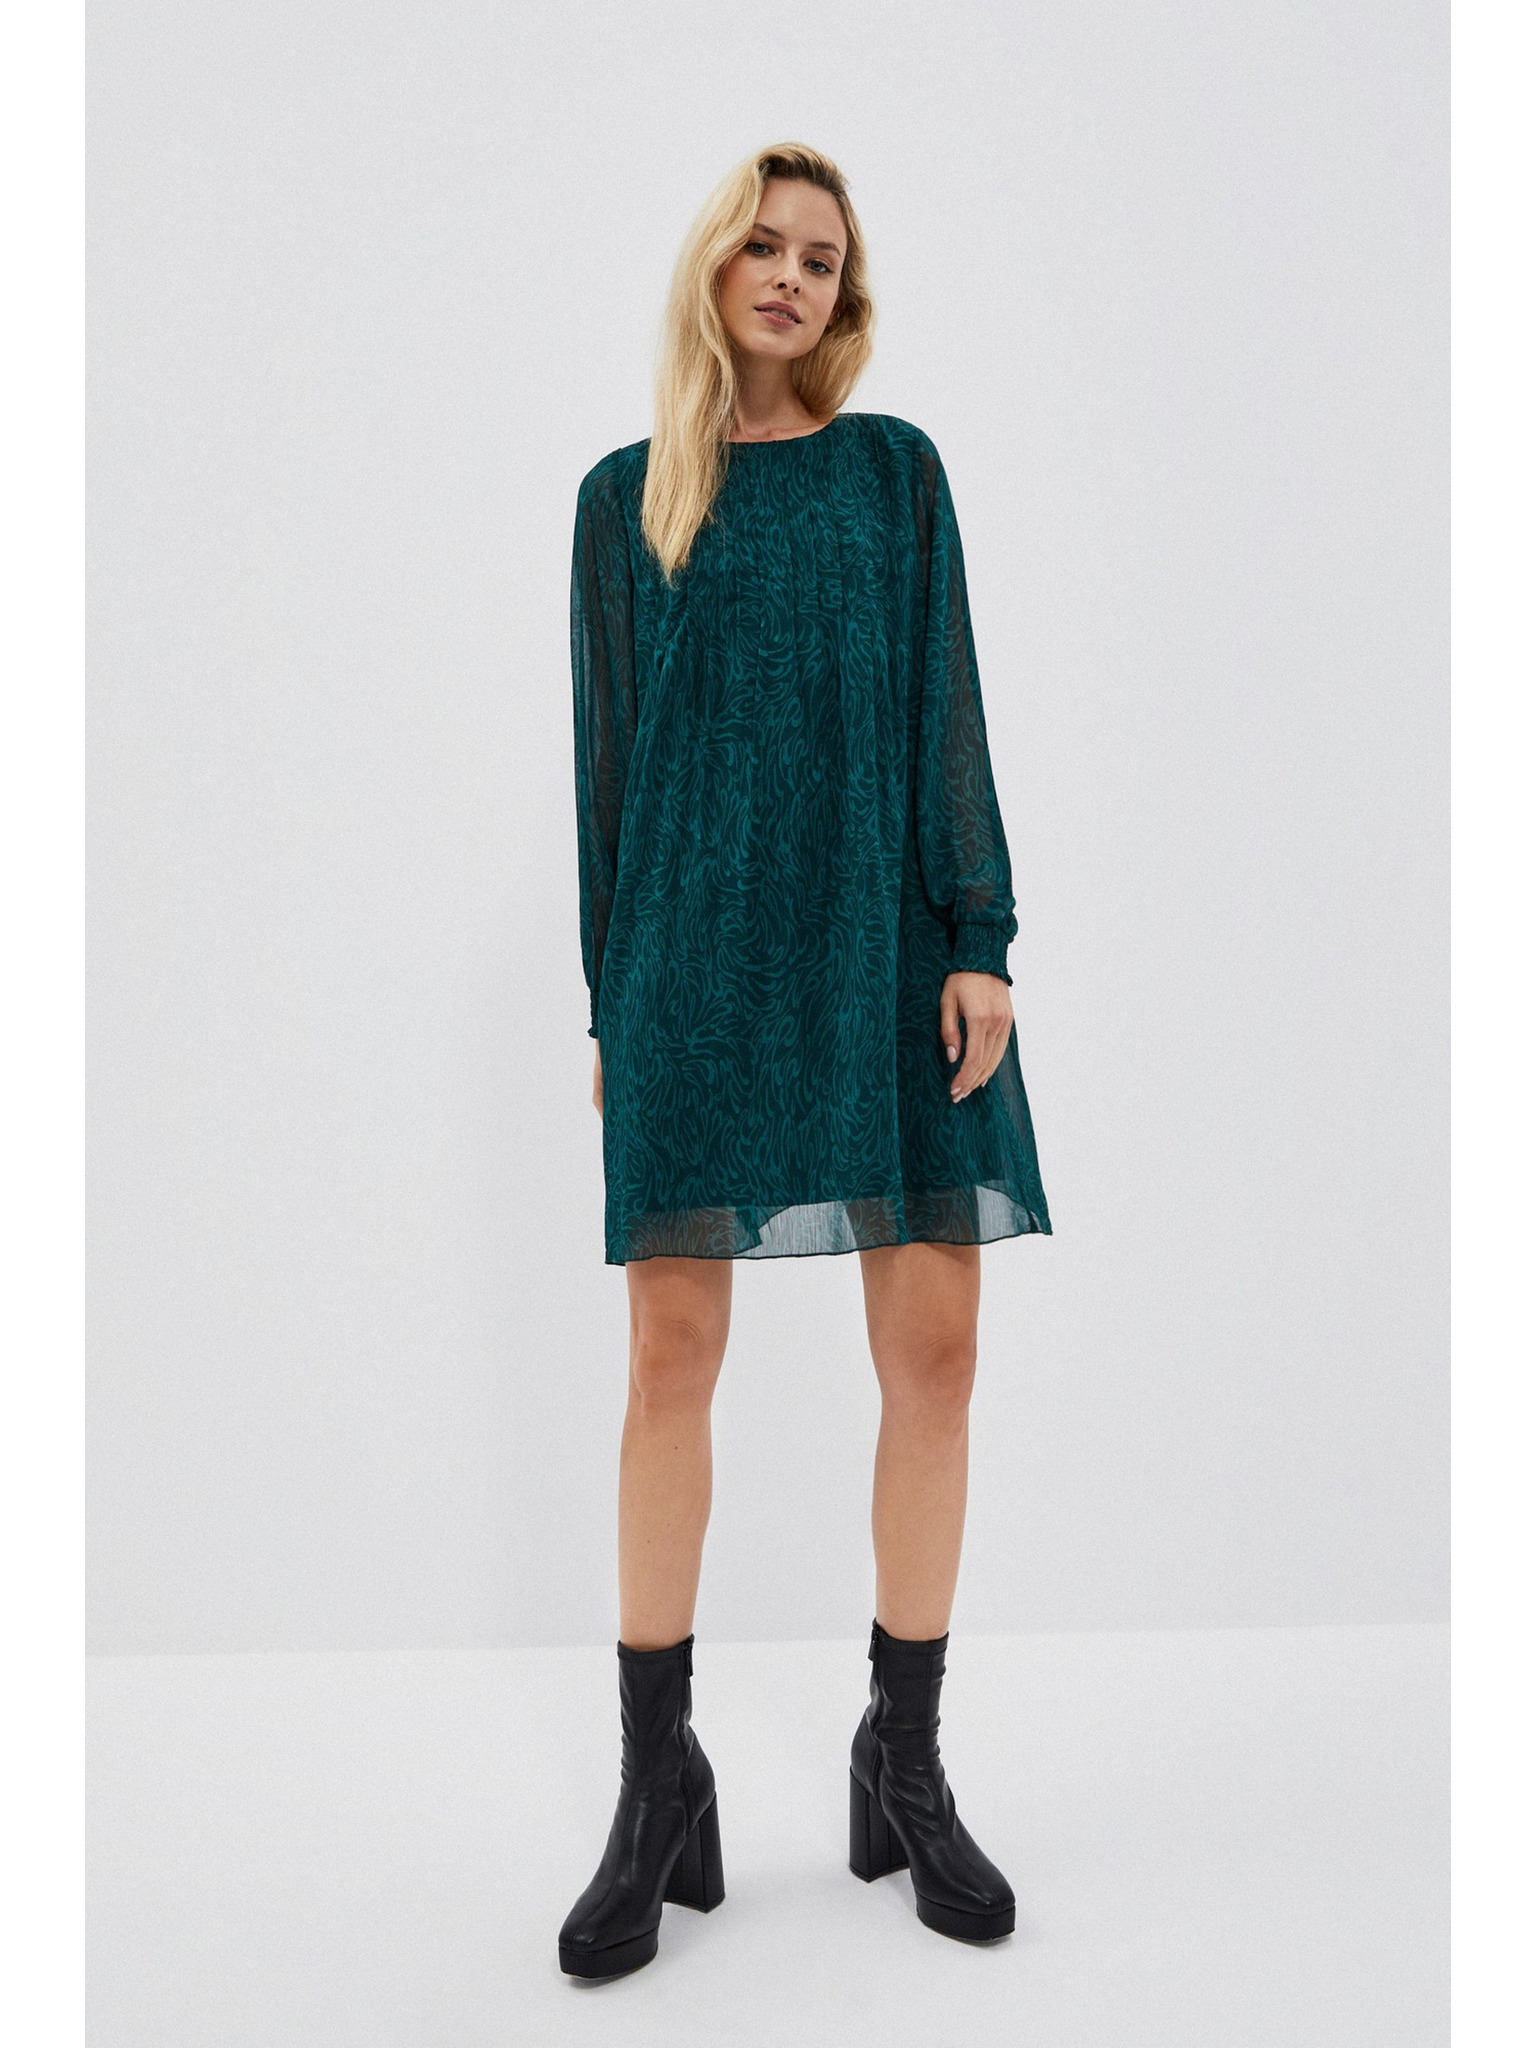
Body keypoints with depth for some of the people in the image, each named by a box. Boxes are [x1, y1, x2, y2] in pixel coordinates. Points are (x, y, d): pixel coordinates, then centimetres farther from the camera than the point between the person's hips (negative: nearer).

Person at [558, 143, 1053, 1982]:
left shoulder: (893, 469, 12)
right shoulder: (627, 496, 11)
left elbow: (943, 708, 5)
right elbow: (610, 756, 10)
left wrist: (978, 938, -5)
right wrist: (608, 1000, 6)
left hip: (887, 944, 1)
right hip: (697, 955, 0)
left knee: (933, 1341, -1)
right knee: (673, 1348, -3)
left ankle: (904, 1761, 16)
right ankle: (658, 1788, 10)